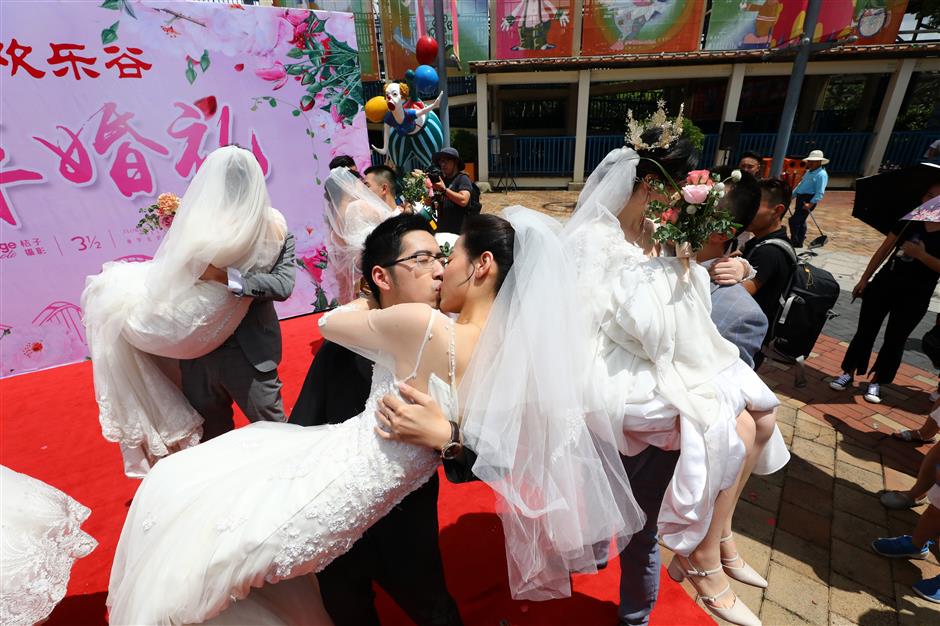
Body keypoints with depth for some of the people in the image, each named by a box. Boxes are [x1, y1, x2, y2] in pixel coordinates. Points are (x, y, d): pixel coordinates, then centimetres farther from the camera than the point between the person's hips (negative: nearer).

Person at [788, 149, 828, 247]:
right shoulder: (809, 172, 15)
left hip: (808, 200, -9)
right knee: (800, 221, 13)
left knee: (794, 221, -13)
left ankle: (794, 242, -5)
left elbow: (820, 192, -21)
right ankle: (798, 242, 21)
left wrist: (811, 204, -30)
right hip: (800, 198, 9)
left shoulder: (822, 174, -13)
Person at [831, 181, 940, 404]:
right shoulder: (908, 221, 1)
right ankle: (848, 373, 17)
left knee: (895, 340, 7)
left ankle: (876, 382, 20)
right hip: (884, 283, 2)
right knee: (865, 331, 5)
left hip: (916, 295, -2)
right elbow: (884, 250, 6)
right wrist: (865, 279, 4)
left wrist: (921, 254, -25)